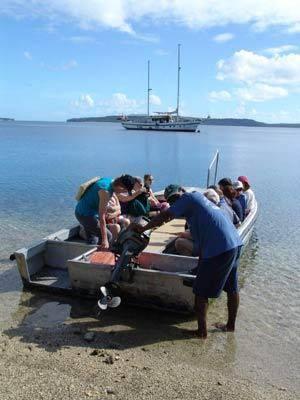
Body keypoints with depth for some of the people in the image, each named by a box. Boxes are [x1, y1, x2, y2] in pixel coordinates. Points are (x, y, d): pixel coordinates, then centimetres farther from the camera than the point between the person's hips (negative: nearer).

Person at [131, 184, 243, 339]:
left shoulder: (188, 198, -4)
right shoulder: (198, 196, 22)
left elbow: (164, 216, -9)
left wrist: (143, 228, -2)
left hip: (217, 249, -10)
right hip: (234, 244, 10)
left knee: (201, 292, 3)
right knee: (232, 288, 19)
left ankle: (202, 331, 11)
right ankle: (230, 325, 33)